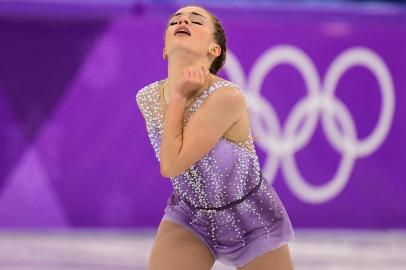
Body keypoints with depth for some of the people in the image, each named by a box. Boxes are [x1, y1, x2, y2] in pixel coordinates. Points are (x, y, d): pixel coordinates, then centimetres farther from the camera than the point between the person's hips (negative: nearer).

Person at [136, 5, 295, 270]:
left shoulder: (227, 97, -30)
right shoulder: (147, 98, -10)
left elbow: (171, 165, -29)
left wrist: (179, 96, -26)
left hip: (253, 219, -4)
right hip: (190, 217, 4)